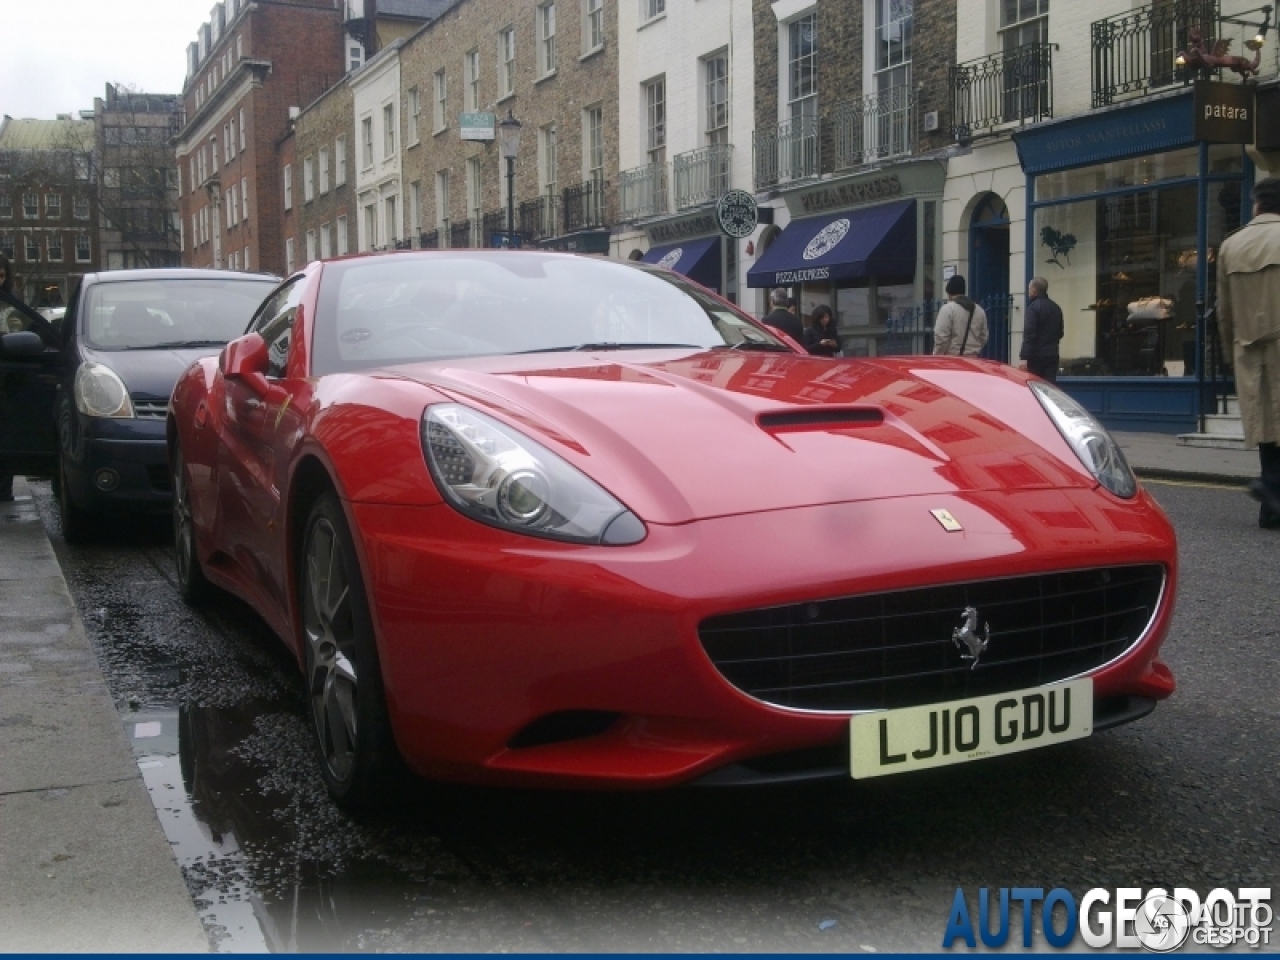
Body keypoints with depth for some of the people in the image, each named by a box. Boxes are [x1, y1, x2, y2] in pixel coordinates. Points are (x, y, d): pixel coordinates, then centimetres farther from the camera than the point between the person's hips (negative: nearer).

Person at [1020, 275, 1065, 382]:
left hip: (1036, 356, -6)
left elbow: (1029, 333, -19)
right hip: (1052, 355, 6)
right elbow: (1059, 333, 22)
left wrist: (1024, 357, -23)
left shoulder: (1033, 307, -10)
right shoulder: (1056, 308, 14)